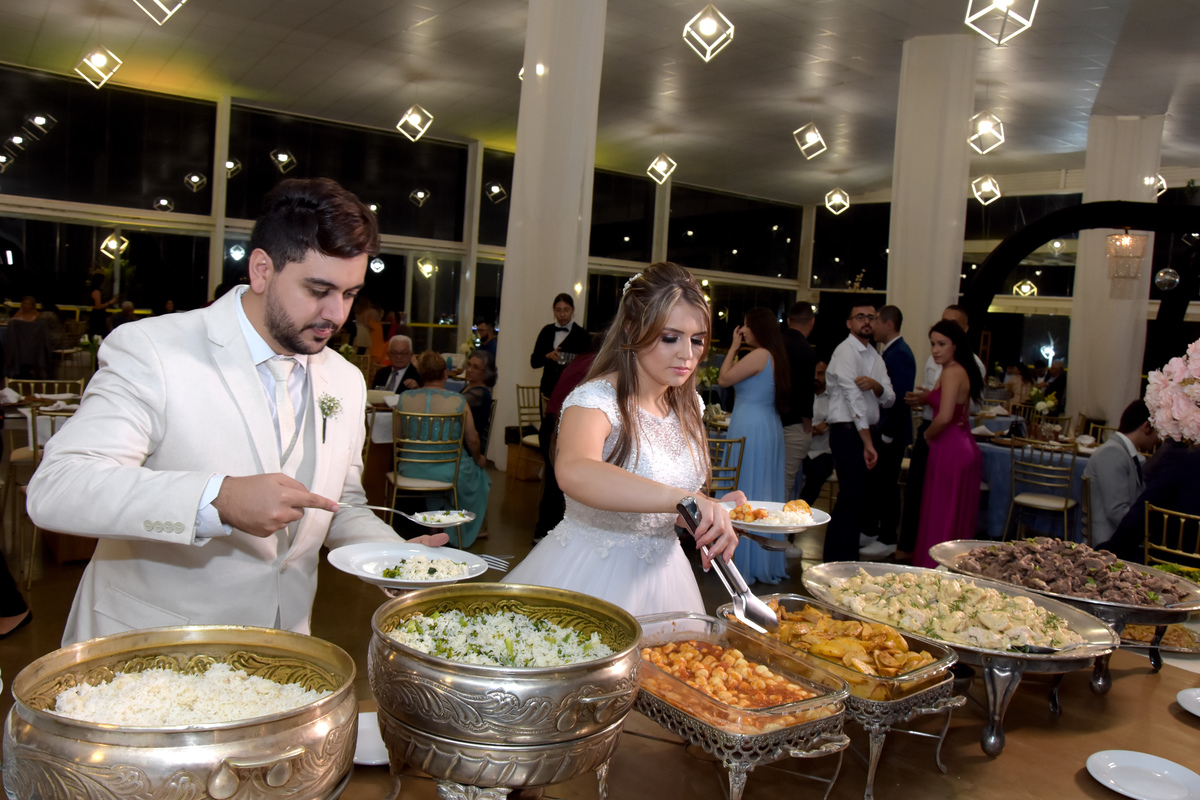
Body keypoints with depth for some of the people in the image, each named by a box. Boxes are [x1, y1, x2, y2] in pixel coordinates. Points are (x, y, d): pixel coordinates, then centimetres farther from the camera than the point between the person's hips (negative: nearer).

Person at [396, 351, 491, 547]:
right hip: (448, 472, -3)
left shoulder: (404, 398, -7)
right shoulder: (458, 400, -12)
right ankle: (460, 531, 43)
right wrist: (479, 459, 15)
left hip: (412, 471, 3)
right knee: (478, 472, 29)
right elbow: (472, 439, -6)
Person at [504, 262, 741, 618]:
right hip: (593, 574, -6)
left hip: (661, 573, 7)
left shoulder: (688, 405, 3)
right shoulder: (596, 399, -20)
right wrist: (682, 499, -52)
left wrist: (716, 508, -3)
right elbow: (574, 474, -44)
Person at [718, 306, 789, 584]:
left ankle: (747, 560, 4)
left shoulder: (759, 355, -15)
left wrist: (734, 347, -2)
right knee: (765, 491, 13)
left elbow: (723, 380, -11)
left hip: (750, 427, -10)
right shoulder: (776, 357, 13)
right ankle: (768, 560, 21)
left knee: (746, 490, -2)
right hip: (771, 426, 10)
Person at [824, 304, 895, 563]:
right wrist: (867, 443, -22)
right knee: (851, 496, -8)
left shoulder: (875, 356, 16)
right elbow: (854, 398, -18)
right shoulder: (846, 351, -9)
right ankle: (839, 559, -2)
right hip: (848, 431, -8)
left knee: (864, 494, 14)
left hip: (868, 431, 8)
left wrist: (876, 384, -15)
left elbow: (889, 399, 10)